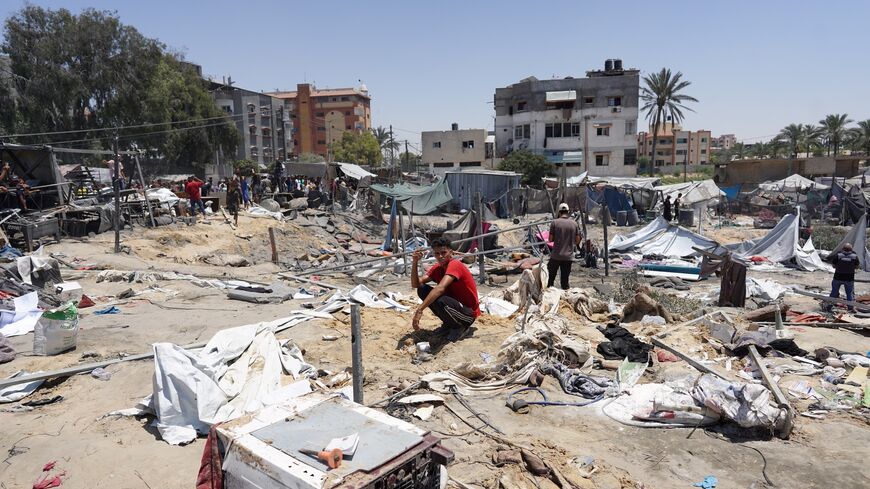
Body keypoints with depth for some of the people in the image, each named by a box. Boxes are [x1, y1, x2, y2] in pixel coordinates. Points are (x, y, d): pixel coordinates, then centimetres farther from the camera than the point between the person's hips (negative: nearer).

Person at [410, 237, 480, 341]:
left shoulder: (454, 265, -22)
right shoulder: (437, 268, 2)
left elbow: (440, 288, -39)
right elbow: (415, 284, -5)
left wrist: (419, 310, -45)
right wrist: (415, 262, -19)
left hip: (468, 313, -8)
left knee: (440, 301, -36)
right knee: (422, 289, -6)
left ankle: (460, 327, -5)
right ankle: (448, 324, 7)